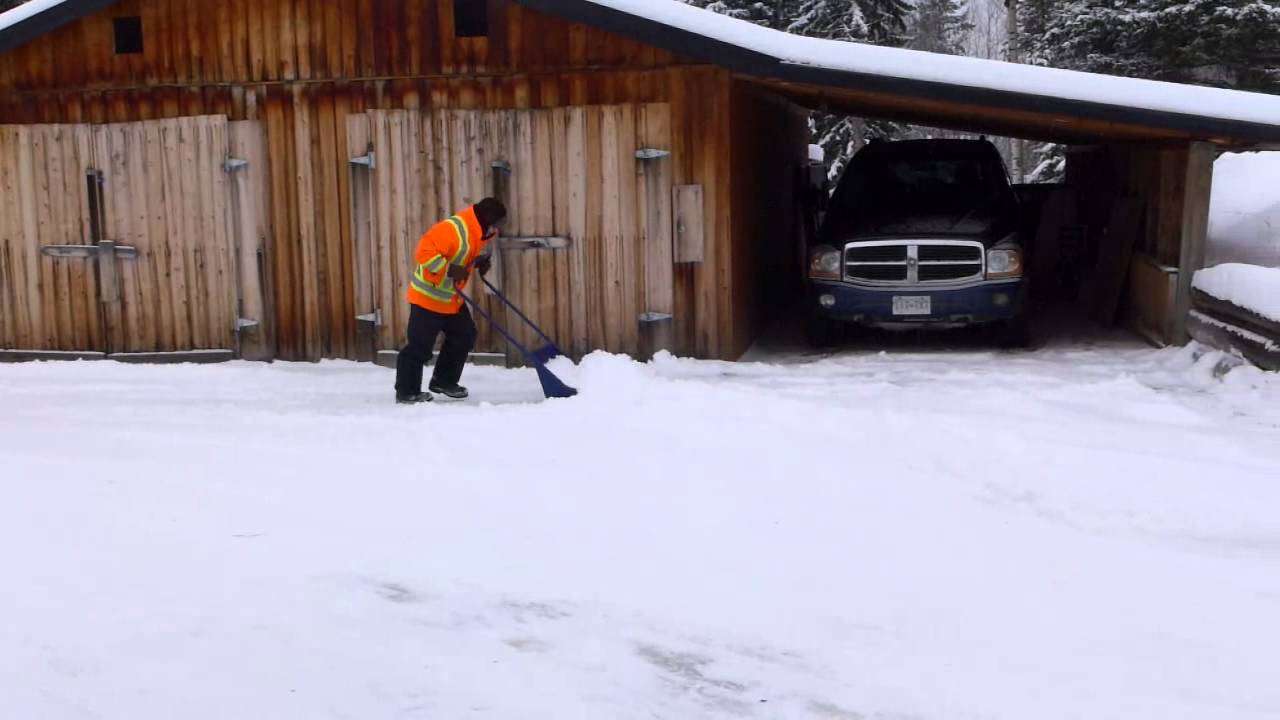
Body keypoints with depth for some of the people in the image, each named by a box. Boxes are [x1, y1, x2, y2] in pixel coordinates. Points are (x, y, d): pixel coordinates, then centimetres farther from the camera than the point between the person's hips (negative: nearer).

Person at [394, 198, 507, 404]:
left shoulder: (480, 233, 2)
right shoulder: (452, 229, -28)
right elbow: (424, 251, -33)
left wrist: (485, 259, 2)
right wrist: (450, 269, -35)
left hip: (452, 297, 9)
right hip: (428, 296, -9)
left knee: (464, 336, 12)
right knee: (420, 345, -6)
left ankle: (444, 381, 26)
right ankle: (406, 392, 5)